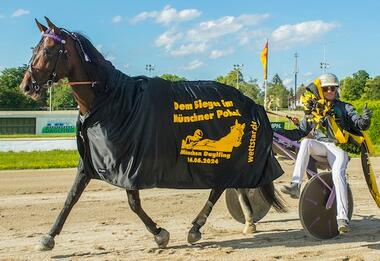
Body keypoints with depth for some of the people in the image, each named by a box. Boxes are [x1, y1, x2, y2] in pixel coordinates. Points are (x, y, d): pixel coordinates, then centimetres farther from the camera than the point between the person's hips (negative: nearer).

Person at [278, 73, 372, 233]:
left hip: (338, 147, -2)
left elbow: (359, 124, 6)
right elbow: (300, 132, 24)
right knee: (306, 142, -33)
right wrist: (276, 133, 13)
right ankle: (295, 185, -41)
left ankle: (342, 218, -35)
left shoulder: (344, 107, 18)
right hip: (319, 145, 2)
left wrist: (365, 119, -18)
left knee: (338, 173, -31)